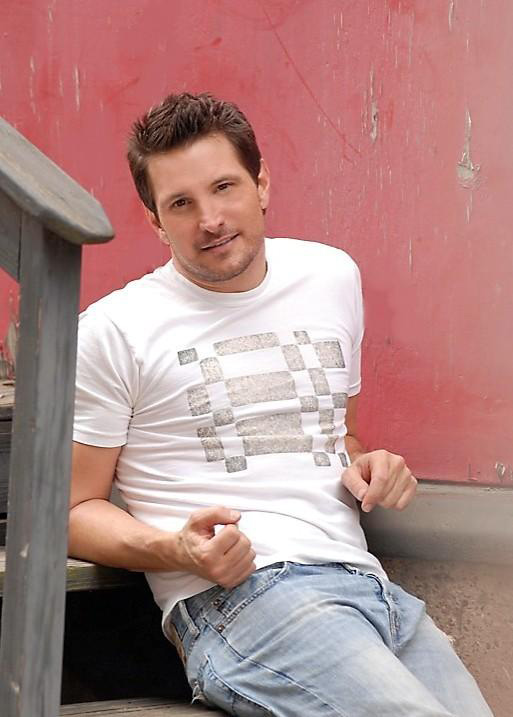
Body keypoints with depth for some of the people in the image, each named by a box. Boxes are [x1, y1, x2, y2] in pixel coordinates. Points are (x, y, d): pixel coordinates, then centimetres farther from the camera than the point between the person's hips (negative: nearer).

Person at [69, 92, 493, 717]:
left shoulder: (332, 277, 18)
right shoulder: (114, 331, 1)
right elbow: (74, 509, 3)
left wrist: (365, 470, 9)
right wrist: (175, 550, -15)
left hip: (366, 580, 6)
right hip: (236, 594, -5)